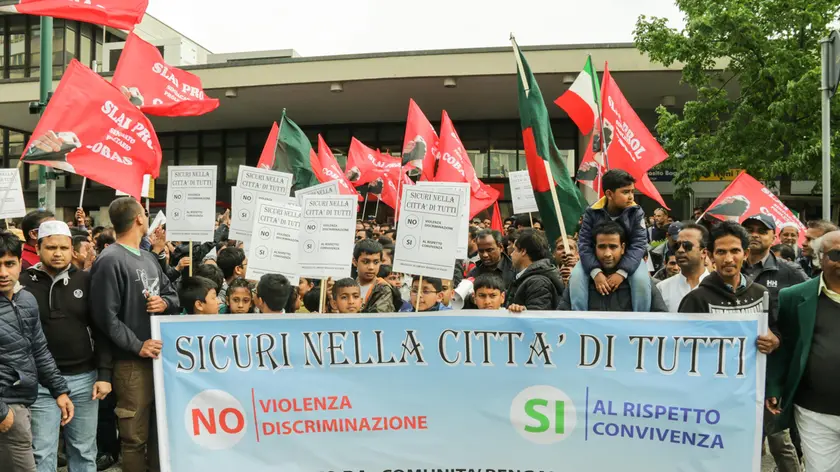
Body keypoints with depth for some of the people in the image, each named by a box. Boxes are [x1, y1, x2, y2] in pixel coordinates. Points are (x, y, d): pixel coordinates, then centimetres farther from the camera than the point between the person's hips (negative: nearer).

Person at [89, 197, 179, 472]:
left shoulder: (149, 258, 14)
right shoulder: (110, 261, -12)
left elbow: (172, 294, 19)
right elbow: (106, 316, -17)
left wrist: (164, 303, -4)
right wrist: (137, 346, -20)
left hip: (162, 355, 8)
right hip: (132, 362, -8)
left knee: (161, 428, 18)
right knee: (135, 437, 2)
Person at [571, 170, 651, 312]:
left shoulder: (636, 212, -13)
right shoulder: (592, 212, -14)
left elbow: (638, 244, -20)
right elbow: (584, 244, -18)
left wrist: (622, 271, -34)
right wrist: (596, 271, -34)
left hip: (627, 258, 0)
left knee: (642, 279, -30)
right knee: (576, 276, -25)